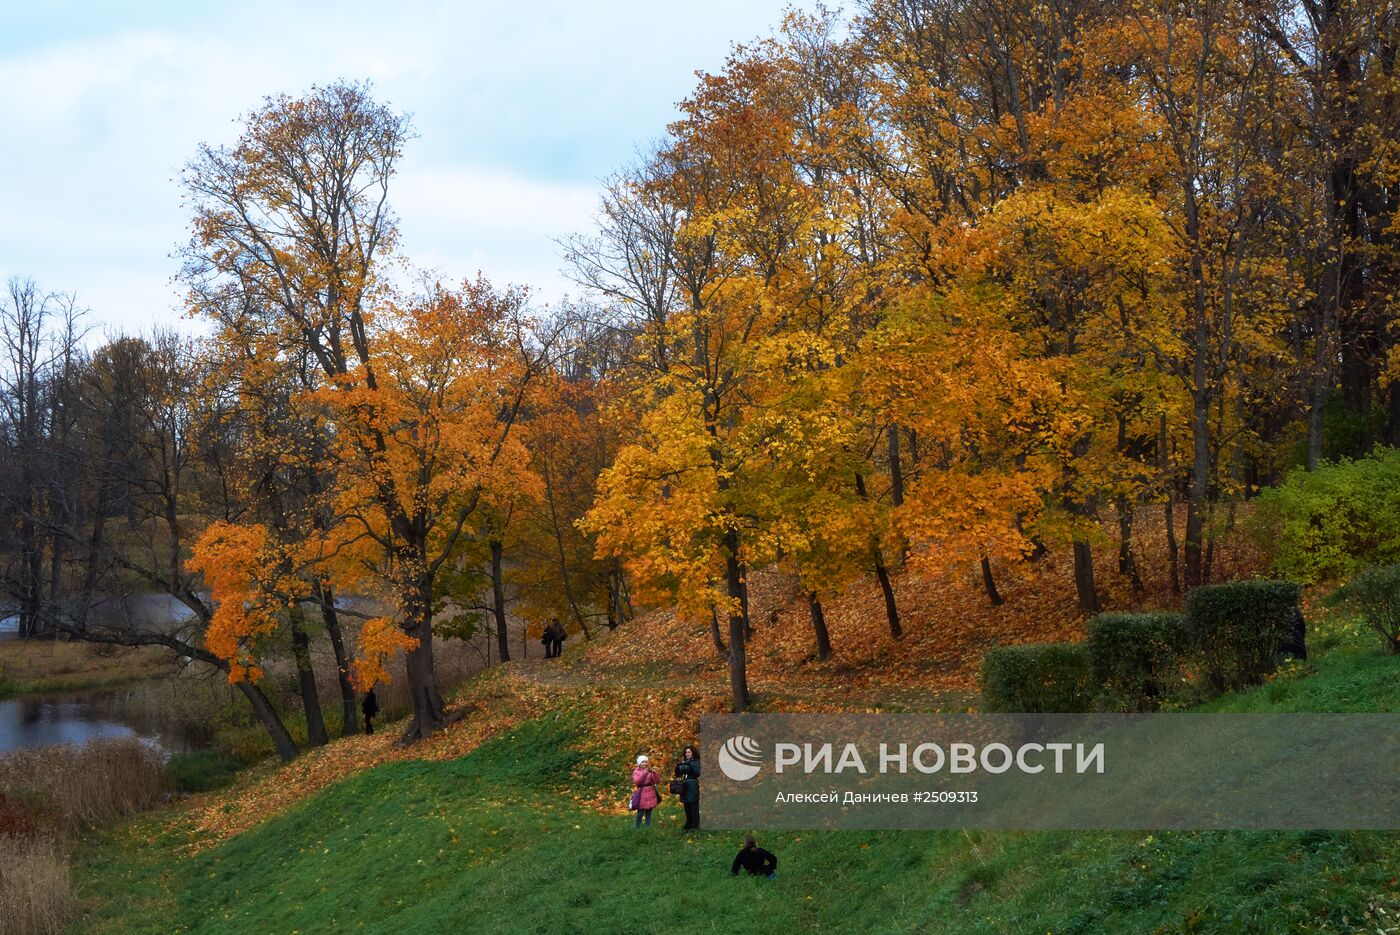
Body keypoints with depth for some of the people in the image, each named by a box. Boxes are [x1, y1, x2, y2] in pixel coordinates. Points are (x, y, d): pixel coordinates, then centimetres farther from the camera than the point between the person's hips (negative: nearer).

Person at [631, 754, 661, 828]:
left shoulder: (650, 771, 5)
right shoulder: (636, 771, 0)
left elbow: (657, 781, -1)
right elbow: (636, 781, -17)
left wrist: (654, 773, -17)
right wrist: (643, 773, -25)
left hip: (650, 793, 3)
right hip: (641, 793, -2)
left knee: (649, 812, 6)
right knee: (640, 812, -5)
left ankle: (648, 827, 12)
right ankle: (637, 827, 7)